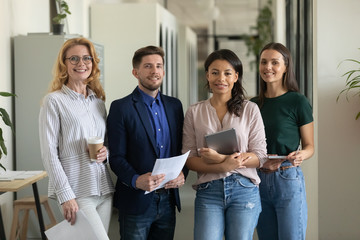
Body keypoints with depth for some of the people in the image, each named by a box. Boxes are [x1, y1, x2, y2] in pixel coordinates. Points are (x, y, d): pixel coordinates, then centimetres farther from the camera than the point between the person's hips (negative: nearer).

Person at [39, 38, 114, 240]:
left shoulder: (99, 101, 14)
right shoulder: (54, 101, -3)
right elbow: (49, 153, -7)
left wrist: (106, 152, -2)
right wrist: (65, 196, -14)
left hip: (104, 190, 6)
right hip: (77, 191, -6)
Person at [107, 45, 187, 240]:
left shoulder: (174, 105, 12)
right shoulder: (121, 107, -4)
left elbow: (182, 148, 14)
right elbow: (116, 157, -8)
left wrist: (182, 173, -5)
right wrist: (135, 180, -25)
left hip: (167, 201, 5)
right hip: (136, 202, -5)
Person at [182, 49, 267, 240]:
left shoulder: (250, 109, 6)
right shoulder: (194, 112, 8)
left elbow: (259, 157, 0)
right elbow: (189, 159, 3)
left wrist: (221, 158, -14)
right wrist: (223, 167, -15)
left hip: (244, 190, 0)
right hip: (208, 192, 0)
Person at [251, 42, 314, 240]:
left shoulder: (298, 101, -3)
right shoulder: (254, 104, 10)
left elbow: (309, 146, 1)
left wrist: (300, 155, -21)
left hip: (288, 179, -5)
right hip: (259, 180, 5)